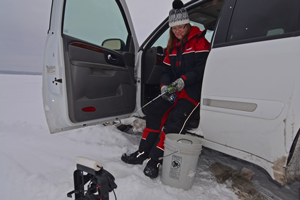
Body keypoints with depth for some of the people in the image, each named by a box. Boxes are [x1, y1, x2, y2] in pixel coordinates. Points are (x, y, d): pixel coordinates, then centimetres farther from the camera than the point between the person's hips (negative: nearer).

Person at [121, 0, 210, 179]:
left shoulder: (199, 41, -2)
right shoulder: (172, 46, 17)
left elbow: (202, 68, -12)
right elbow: (167, 70, 11)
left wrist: (184, 80, -25)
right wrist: (165, 86, -8)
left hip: (193, 90, -5)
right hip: (175, 90, 6)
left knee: (175, 119, -23)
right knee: (156, 109, -13)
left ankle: (155, 159, -14)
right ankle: (143, 152, -5)